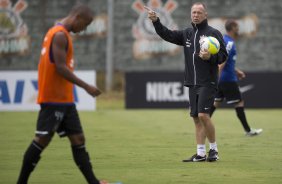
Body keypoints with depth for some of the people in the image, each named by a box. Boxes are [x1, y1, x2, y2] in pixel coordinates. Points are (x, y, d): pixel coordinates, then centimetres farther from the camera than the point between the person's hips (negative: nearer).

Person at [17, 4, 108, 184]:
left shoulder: (61, 33, 16)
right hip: (54, 99, -10)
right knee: (43, 139, -6)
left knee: (78, 139, 6)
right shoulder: (60, 35, -14)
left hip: (65, 99, 10)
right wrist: (86, 87, -18)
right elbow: (60, 67, -21)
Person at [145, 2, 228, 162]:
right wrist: (156, 21, -1)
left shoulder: (213, 33, -4)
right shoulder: (187, 34, 14)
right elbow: (168, 35, 11)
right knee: (196, 118, 7)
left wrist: (210, 57, -23)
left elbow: (223, 56, -6)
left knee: (203, 115, -16)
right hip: (192, 83, 6)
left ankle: (214, 149, -1)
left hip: (208, 83, -6)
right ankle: (201, 153, 11)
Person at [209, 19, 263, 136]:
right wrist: (216, 77, -29)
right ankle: (248, 130, 5)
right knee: (239, 103, -1)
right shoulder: (229, 43, -16)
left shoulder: (223, 40, 14)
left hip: (220, 79, 9)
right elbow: (222, 61, -24)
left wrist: (236, 71, 29)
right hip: (228, 79, -9)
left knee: (216, 102, 11)